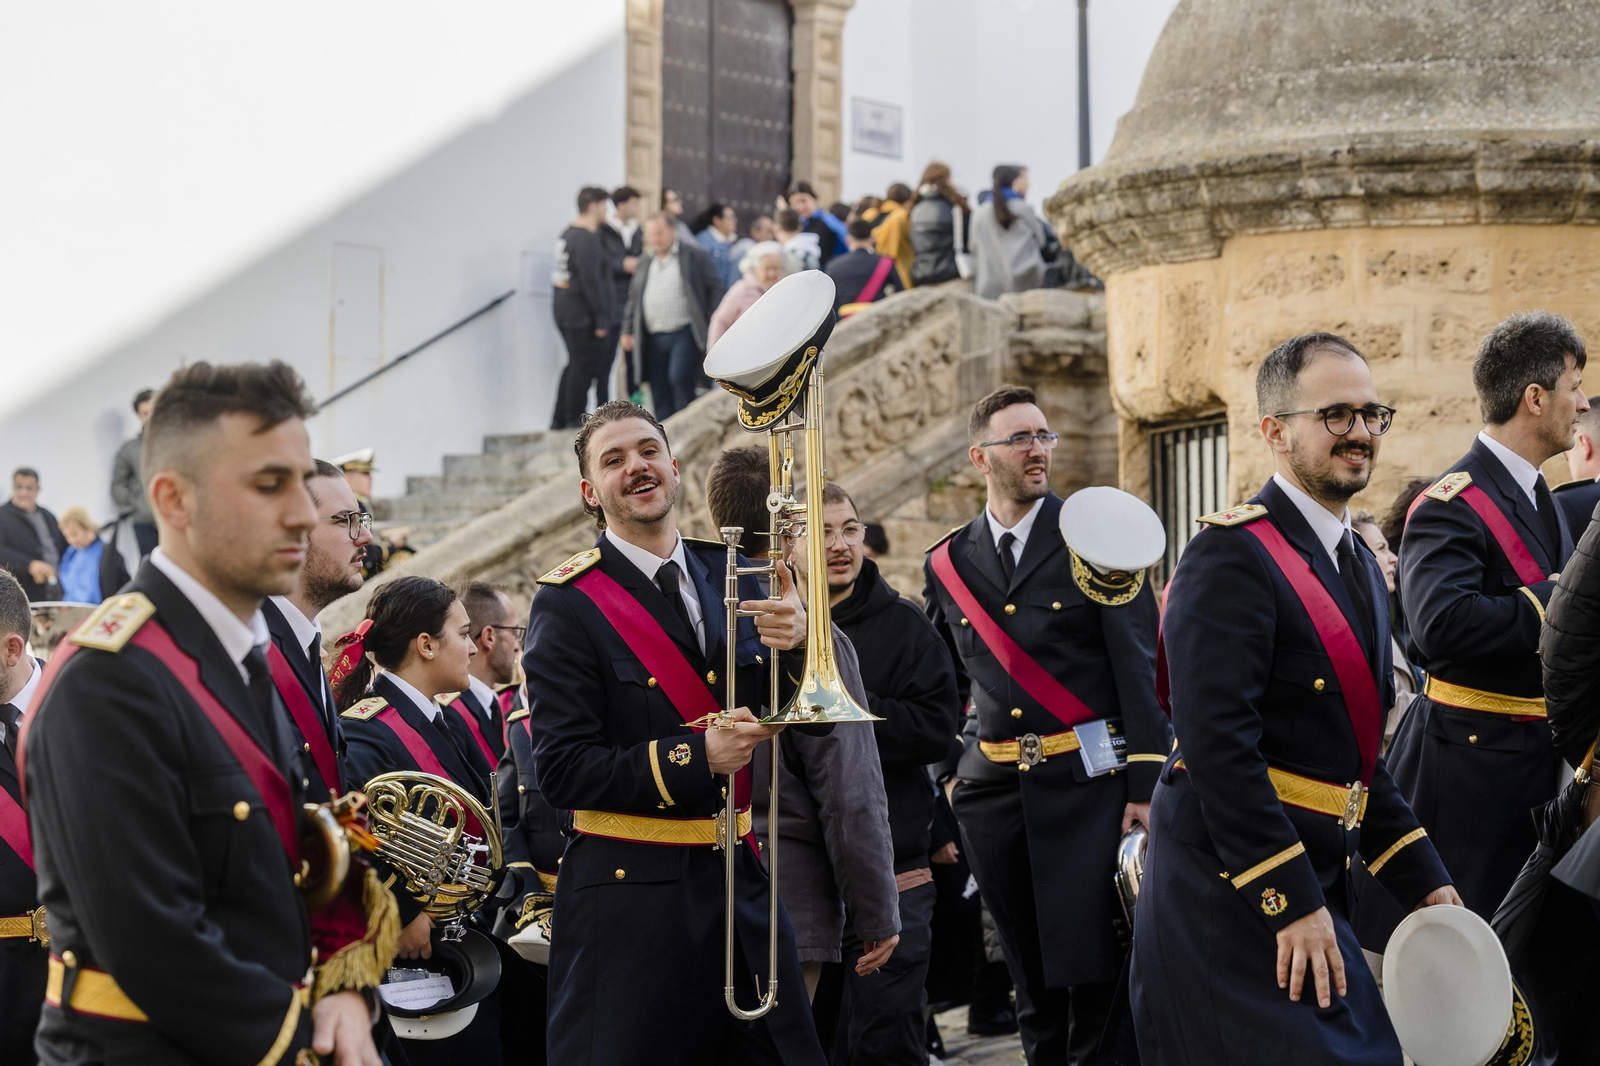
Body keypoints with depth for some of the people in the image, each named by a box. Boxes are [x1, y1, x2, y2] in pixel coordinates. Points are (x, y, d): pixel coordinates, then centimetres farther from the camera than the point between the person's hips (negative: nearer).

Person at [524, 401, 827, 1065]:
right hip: (629, 894, -5)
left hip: (739, 880, 5)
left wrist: (794, 646, -13)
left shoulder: (730, 579, 9)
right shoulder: (567, 605, -6)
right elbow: (562, 772, -11)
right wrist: (695, 759, -20)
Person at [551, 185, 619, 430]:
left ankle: (559, 421, 19)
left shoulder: (567, 234, 14)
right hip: (582, 315, -10)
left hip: (564, 309, 10)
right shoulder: (587, 239, -17)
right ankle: (575, 421, 1)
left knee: (575, 365, 17)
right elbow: (590, 280, -21)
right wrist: (601, 319, -19)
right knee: (584, 368, -3)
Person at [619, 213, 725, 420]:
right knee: (659, 392, 5)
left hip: (685, 335, -6)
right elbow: (634, 298, 21)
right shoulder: (647, 261, 16)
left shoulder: (694, 255, 0)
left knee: (680, 378, -19)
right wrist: (628, 331, 15)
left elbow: (714, 288, -1)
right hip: (654, 338, 6)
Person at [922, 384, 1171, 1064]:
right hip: (994, 789, 4)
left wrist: (1146, 786, -12)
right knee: (1031, 981, 10)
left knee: (1094, 971, -5)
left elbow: (1139, 667, -6)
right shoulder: (947, 564, 10)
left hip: (1089, 782, -3)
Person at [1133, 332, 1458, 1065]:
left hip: (1308, 888, 9)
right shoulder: (1233, 554, -14)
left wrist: (1424, 882, 13)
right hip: (1229, 892, -9)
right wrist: (1291, 901, -22)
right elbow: (1217, 743, -22)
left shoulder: (1359, 566, 16)